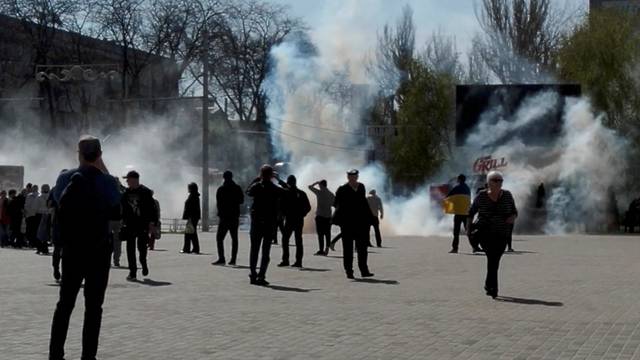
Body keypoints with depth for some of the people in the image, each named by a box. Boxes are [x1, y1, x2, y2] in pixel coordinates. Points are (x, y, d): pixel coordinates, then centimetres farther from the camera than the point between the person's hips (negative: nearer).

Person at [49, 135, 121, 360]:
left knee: (65, 303, 10)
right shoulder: (105, 181, -10)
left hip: (71, 250, 3)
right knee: (93, 306, 2)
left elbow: (57, 199, 15)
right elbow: (115, 201, 10)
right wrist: (103, 169, 8)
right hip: (98, 251, -3)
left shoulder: (65, 178, -3)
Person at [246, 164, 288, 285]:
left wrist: (256, 179, 19)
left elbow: (248, 191, 17)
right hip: (270, 224, -2)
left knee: (254, 249, 11)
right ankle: (261, 276, -6)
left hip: (256, 222, 2)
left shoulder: (256, 187, -5)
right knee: (266, 251, 2)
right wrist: (279, 180, 11)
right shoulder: (275, 189, -9)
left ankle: (253, 275, 9)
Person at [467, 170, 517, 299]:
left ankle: (489, 284, 31)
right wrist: (468, 226, 2)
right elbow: (471, 212, 10)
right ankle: (493, 288, -22)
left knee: (495, 260, 8)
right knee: (492, 258, -20)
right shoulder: (481, 196, -3)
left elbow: (514, 211, 9)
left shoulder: (507, 195, 2)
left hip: (502, 234, 3)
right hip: (485, 233, -3)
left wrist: (512, 217, -13)